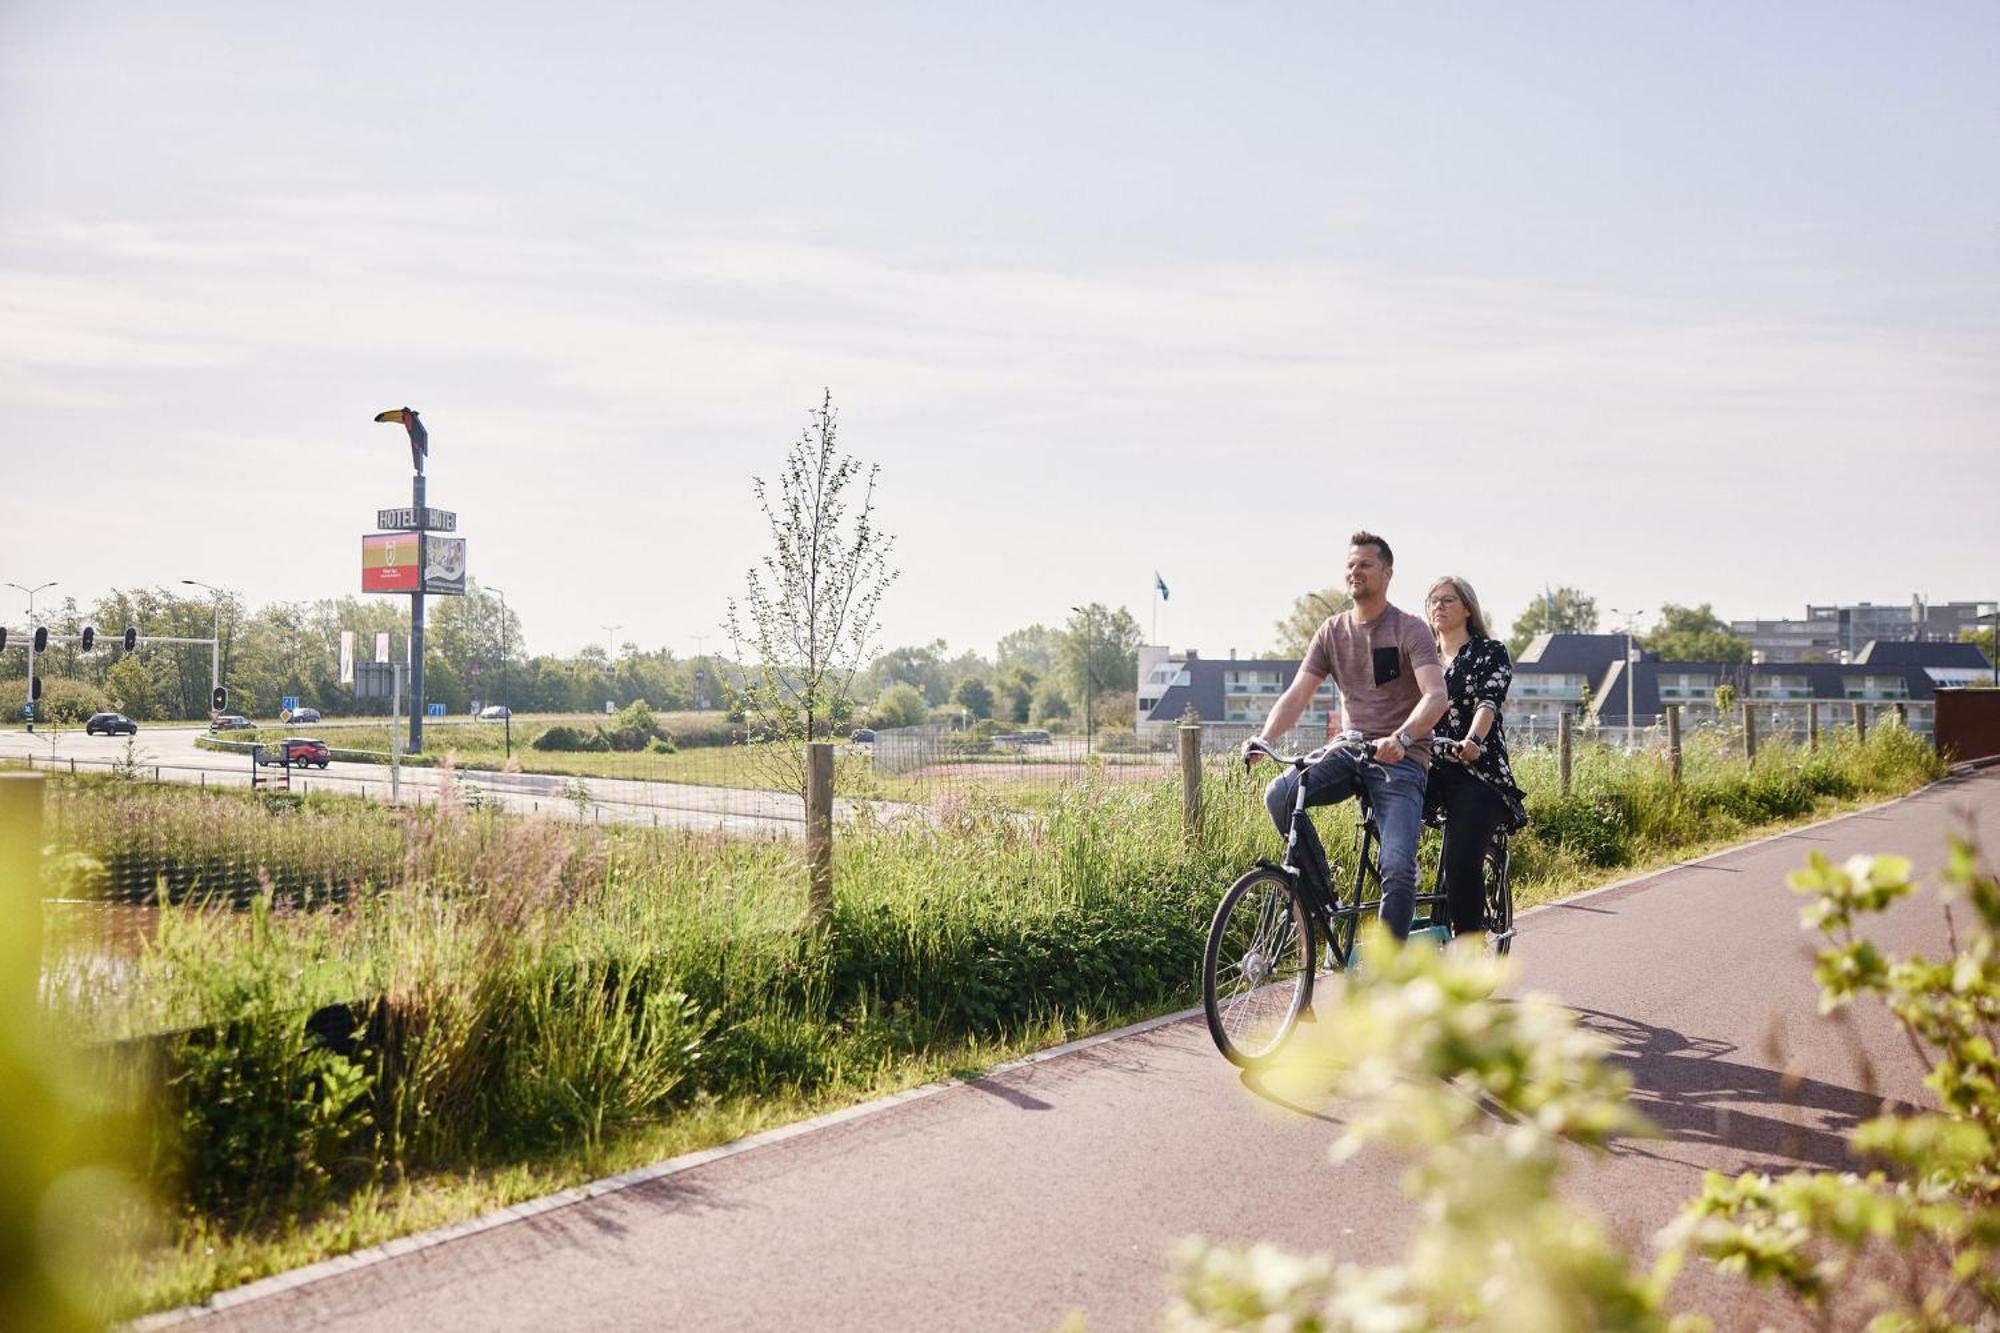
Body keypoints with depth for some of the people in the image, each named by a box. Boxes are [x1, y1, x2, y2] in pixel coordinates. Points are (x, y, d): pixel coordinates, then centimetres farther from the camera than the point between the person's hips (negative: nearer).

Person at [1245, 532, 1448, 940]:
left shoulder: (1410, 630, -5)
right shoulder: (1333, 631, 9)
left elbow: (1436, 696, -19)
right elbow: (1297, 694, 2)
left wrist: (1401, 738, -39)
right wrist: (1263, 739, -17)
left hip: (1401, 759, -4)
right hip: (1349, 753, 4)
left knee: (1398, 867, -20)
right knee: (1279, 795, -24)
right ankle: (1322, 896, -9)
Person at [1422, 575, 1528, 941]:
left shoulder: (1490, 652, 4)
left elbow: (1488, 702, -14)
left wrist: (1473, 740, -34)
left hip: (1478, 774, -4)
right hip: (1430, 772, 4)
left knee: (1462, 862, -19)